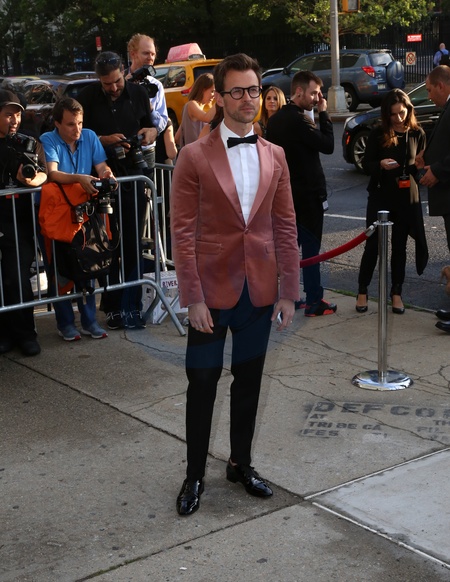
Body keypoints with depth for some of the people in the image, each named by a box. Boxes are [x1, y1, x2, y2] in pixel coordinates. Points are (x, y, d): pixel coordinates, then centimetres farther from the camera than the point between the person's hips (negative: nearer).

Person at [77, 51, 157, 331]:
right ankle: (113, 306, 11)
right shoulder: (88, 97, -1)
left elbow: (151, 124, 16)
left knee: (133, 244, 4)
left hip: (135, 175, 2)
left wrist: (151, 132, -7)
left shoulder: (138, 93, 5)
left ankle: (131, 306, 10)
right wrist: (105, 140, -14)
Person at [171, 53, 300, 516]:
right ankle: (194, 475, 20)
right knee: (202, 383, 5)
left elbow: (285, 227, 7)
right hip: (213, 289, -4)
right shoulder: (194, 157, -7)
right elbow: (183, 232, -9)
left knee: (248, 381, 14)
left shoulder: (274, 156, 6)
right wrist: (193, 298, -13)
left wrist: (288, 290, 3)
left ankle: (240, 463, 31)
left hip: (259, 290, 4)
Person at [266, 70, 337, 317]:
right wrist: (324, 114, -10)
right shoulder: (299, 120, -20)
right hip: (306, 194, -9)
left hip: (284, 192, 9)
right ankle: (314, 302, 1)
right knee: (310, 248, -3)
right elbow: (328, 145, -18)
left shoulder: (275, 119, 9)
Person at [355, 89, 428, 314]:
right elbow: (366, 164, -3)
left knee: (399, 246, 7)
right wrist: (380, 165, -23)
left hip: (407, 198, 1)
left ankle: (396, 293, 17)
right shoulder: (378, 133, -3)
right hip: (380, 196, -1)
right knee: (373, 245, 1)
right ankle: (362, 291, 12)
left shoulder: (417, 134, 0)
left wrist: (418, 168, -15)